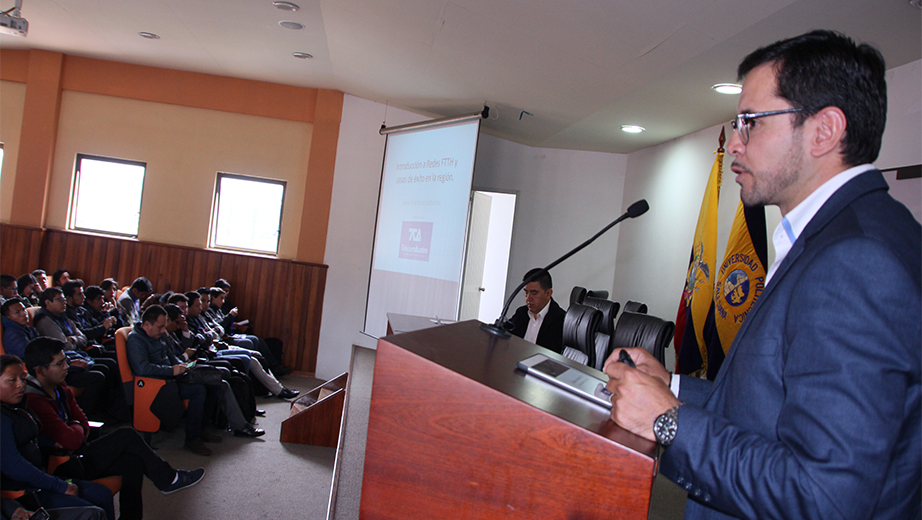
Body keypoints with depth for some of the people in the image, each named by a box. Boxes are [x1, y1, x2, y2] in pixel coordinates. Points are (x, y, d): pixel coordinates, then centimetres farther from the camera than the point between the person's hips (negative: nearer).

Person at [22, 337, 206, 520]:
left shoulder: (59, 388, 7)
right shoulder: (34, 400, -25)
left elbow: (83, 421, 11)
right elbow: (72, 440, -28)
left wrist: (73, 433, -12)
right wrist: (77, 428, -5)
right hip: (62, 469, -9)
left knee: (133, 461, -5)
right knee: (126, 436, -10)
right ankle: (168, 479, 7)